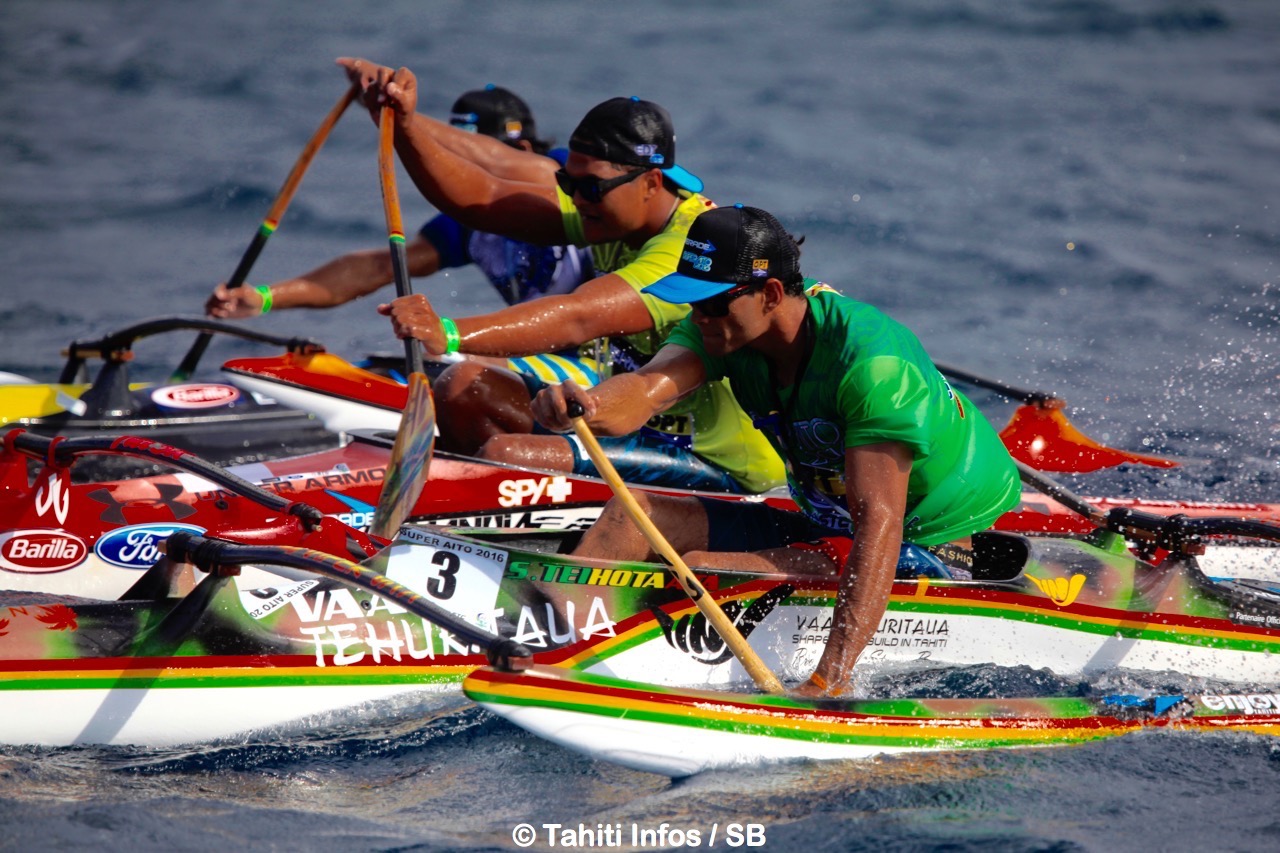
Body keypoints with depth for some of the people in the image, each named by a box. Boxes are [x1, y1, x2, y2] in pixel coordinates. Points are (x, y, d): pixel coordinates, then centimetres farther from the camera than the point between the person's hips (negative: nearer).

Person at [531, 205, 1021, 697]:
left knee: (699, 571, -27)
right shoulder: (721, 326, -7)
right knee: (634, 512, -4)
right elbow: (644, 389, -26)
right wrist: (580, 405, -53)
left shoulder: (873, 358, -29)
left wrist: (829, 680, -45)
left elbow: (880, 522, -36)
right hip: (829, 528, 8)